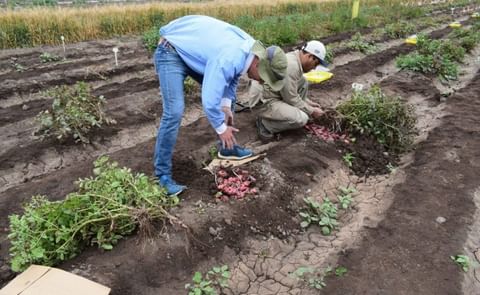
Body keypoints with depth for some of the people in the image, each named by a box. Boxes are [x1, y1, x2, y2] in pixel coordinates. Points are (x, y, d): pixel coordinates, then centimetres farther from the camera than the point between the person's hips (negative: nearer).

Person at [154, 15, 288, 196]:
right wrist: (221, 128, -18)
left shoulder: (250, 48, -8)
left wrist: (226, 105, -3)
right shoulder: (228, 60, -36)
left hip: (193, 50, 9)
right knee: (174, 111, -23)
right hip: (171, 53, -9)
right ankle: (163, 173, -12)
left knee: (228, 97, 9)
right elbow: (209, 101, -34)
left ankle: (227, 147, 22)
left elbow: (232, 77, 8)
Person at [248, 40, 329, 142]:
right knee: (301, 119, -21)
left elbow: (292, 90, 19)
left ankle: (289, 113, 10)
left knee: (303, 83, 7)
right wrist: (311, 111, -8)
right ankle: (265, 124, -6)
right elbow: (291, 98, -19)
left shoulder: (294, 58, 6)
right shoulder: (291, 66, -24)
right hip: (265, 101, -10)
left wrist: (308, 102, 15)